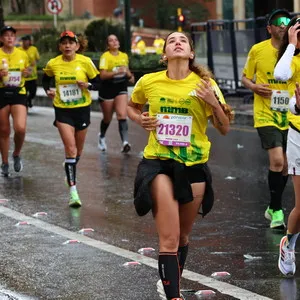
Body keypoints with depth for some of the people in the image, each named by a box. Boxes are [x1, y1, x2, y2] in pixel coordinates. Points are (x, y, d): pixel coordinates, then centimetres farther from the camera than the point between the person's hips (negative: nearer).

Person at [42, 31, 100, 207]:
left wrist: (87, 85, -20)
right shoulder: (53, 64, -5)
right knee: (70, 148, -14)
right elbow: (46, 79, 17)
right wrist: (48, 90, -2)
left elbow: (97, 83, -1)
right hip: (63, 111, -1)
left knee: (78, 149, 15)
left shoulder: (85, 62, -8)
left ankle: (71, 173, 47)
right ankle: (73, 191, -16)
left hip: (82, 109, 1)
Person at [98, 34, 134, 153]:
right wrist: (116, 72, -33)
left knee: (122, 115, -16)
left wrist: (130, 76, 5)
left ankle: (125, 142, -27)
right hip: (107, 89, -3)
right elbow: (102, 75, -21)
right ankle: (102, 137, 42)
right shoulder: (105, 56, -11)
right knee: (107, 118, 12)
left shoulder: (124, 56, 7)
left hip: (121, 89, 3)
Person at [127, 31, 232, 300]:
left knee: (182, 236, 19)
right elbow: (132, 107, 18)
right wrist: (140, 120, -3)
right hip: (158, 163, -2)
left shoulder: (205, 84, -4)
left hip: (194, 166, 2)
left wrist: (214, 103, -17)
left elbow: (224, 129, 0)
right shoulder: (148, 82, -3)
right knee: (169, 239, -15)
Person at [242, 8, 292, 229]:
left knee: (284, 165, 11)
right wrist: (254, 87, -14)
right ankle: (277, 211, -5)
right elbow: (245, 77, 7)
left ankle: (273, 208, 31)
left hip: (289, 116, 4)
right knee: (277, 160, -18)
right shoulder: (258, 50, -4)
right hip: (266, 116, -4)